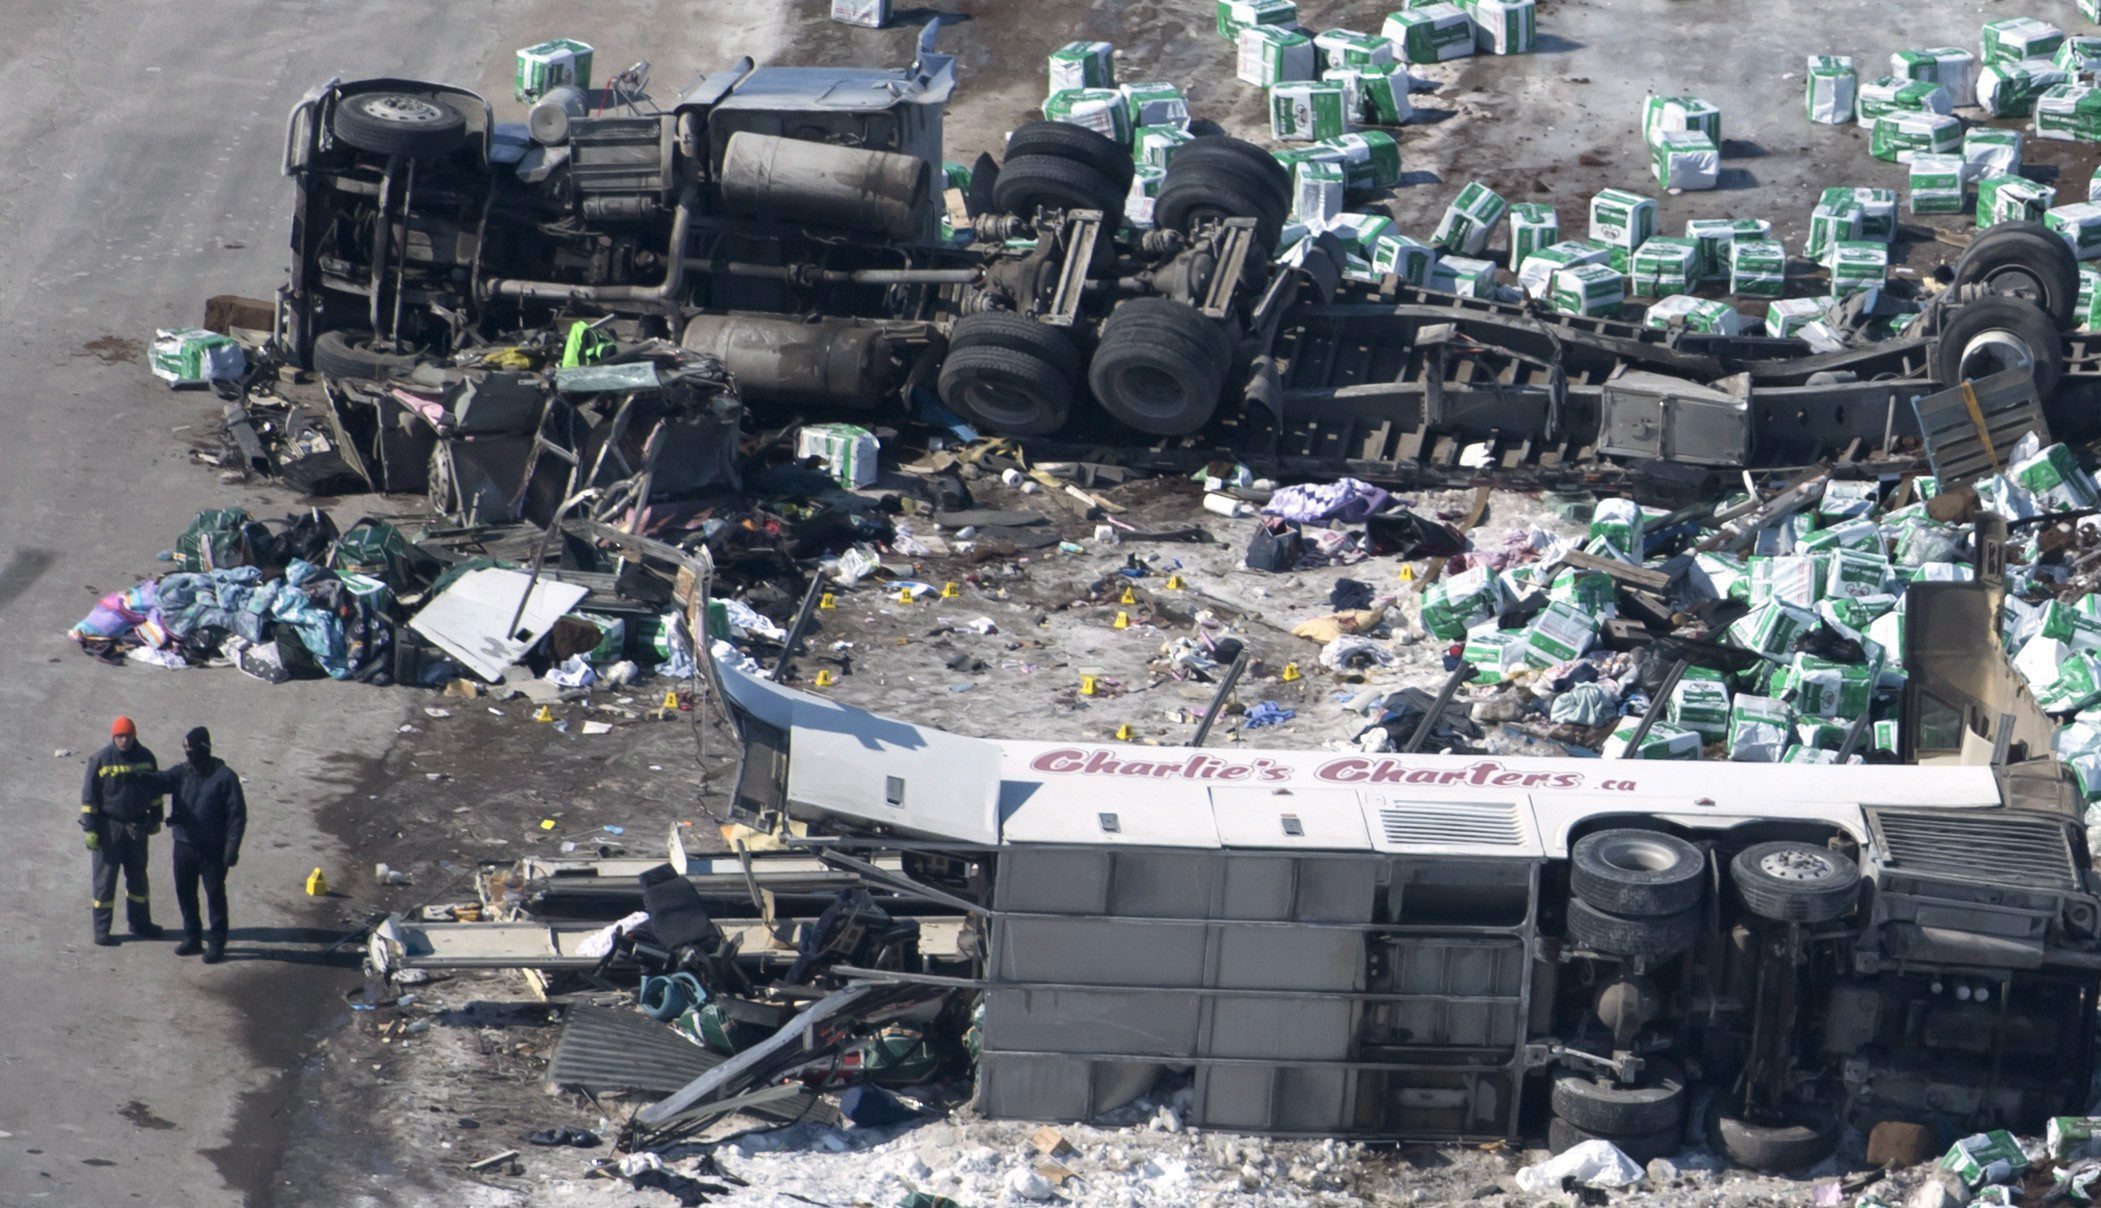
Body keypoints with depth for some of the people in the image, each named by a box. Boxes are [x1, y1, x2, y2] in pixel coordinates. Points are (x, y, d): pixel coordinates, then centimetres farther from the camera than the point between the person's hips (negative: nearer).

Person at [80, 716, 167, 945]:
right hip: (109, 828, -4)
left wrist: (156, 819, 16)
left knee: (138, 876, 15)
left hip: (137, 827, 4)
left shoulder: (146, 758, 1)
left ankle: (140, 922, 29)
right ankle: (101, 930, 7)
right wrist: (90, 829, -12)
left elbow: (155, 789, 15)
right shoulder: (101, 760, -11)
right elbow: (89, 796, -9)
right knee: (105, 878, 0)